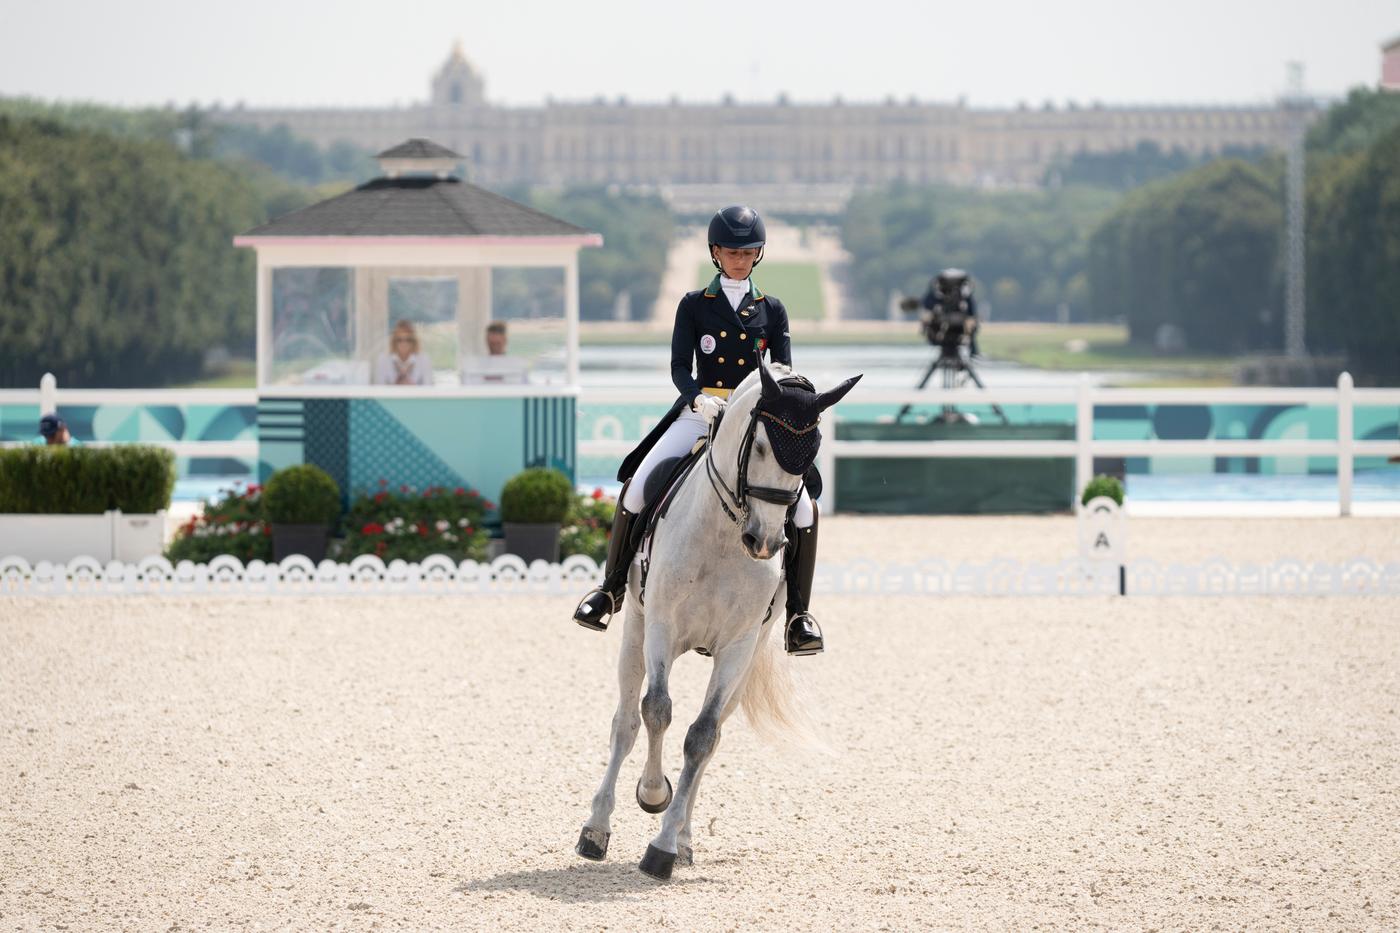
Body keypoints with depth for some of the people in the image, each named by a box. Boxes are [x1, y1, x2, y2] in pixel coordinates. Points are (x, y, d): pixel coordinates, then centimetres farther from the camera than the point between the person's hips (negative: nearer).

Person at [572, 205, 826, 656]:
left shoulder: (771, 310, 11)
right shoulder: (694, 306, 8)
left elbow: (783, 372, 5)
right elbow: (680, 368, -1)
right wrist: (699, 399, -22)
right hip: (700, 412, 0)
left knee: (803, 507, -19)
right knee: (637, 486, -20)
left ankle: (799, 614, -8)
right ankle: (611, 588, -3)